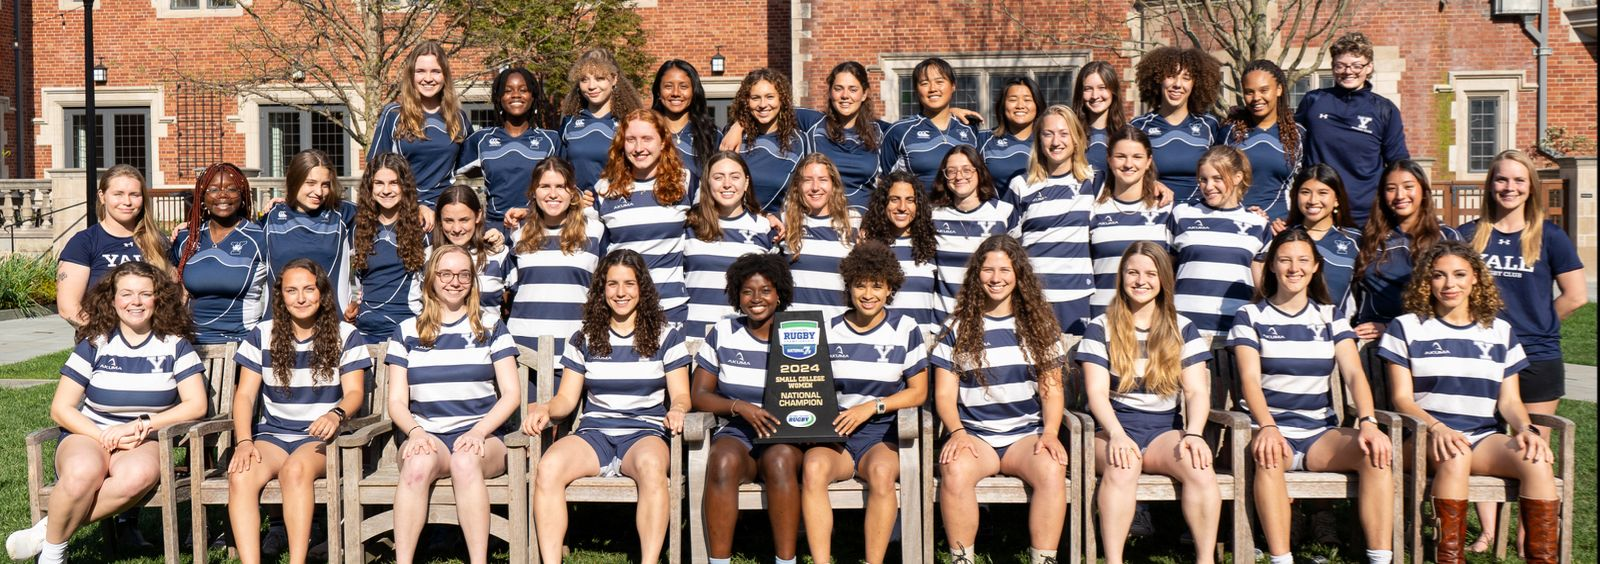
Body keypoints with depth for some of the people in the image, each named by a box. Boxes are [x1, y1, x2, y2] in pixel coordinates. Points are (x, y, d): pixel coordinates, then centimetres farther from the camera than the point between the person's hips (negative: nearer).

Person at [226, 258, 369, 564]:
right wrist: (244, 441, -13)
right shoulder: (262, 335, 9)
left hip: (322, 436, -2)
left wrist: (337, 414, -28)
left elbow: (355, 392, -3)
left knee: (295, 468, -36)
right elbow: (245, 394, 5)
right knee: (241, 476, -30)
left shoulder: (345, 336, 4)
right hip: (273, 434, 3)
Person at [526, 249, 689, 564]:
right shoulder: (583, 339, 16)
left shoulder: (665, 337, 11)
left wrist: (677, 410, -18)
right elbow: (567, 398, 13)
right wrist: (544, 409, -10)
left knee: (651, 465, -40)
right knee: (547, 468, -32)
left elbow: (680, 395, 7)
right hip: (594, 433, 2)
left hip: (644, 433, -2)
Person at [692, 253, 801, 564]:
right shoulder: (723, 332, 8)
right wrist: (739, 407, -13)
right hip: (736, 433, 0)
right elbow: (699, 395, 5)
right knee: (724, 460, -35)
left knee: (781, 458, -36)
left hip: (786, 438, 0)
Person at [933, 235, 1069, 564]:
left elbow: (1053, 390, 11)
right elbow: (944, 394, 5)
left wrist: (1051, 432, -8)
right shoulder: (959, 328, 9)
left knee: (1052, 470, -32)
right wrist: (957, 431, -14)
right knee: (955, 471, -34)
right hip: (974, 435, -1)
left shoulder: (1039, 325, 12)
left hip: (1027, 434, 1)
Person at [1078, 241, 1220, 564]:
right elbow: (1096, 392, -4)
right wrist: (1117, 435, -21)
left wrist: (1193, 433, -16)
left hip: (1164, 429, 2)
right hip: (1115, 428, -2)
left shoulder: (1183, 329, 11)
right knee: (1123, 467, -36)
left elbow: (1196, 391, 4)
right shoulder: (1101, 328, 6)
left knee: (1201, 468, -30)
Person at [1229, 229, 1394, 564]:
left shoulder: (1330, 316, 14)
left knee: (1377, 451, -26)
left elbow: (1354, 373, 0)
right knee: (1268, 452, -37)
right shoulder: (1250, 316, 5)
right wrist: (1267, 428, -29)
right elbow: (1250, 380, -9)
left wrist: (1367, 422, -20)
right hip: (1271, 428, -3)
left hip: (1321, 432, 3)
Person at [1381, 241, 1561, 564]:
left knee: (1537, 461, -29)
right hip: (1427, 437, -3)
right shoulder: (1407, 328, 7)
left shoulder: (1500, 331, 17)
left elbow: (1510, 400, 12)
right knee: (1455, 456, -37)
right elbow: (1402, 398, 0)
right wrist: (1436, 428, -20)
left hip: (1485, 437, 3)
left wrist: (1525, 428, -11)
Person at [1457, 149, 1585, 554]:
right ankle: (1488, 532, 13)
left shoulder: (1549, 237, 0)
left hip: (1537, 361, -1)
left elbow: (1575, 297, 0)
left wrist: (1535, 324, 2)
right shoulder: (1468, 235, 5)